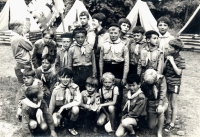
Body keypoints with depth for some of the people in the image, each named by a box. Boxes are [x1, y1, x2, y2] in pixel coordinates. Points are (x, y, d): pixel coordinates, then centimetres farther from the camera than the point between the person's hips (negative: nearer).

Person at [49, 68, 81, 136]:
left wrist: (64, 107, -28)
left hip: (70, 109, 0)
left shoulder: (75, 87, -17)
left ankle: (71, 127, -6)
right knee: (55, 123, -27)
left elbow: (78, 101, -26)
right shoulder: (56, 89, -13)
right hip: (58, 109, 0)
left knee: (76, 109, -34)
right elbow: (52, 105, -3)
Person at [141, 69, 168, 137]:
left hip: (162, 101, -1)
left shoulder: (161, 78, -22)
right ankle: (158, 118, 38)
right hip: (151, 104, 2)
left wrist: (160, 105, -36)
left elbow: (163, 92, -28)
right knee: (151, 126, 4)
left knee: (160, 111, -37)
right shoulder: (144, 83, -19)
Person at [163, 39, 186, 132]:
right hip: (166, 82, 5)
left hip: (174, 84, -5)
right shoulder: (168, 56, 3)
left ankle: (172, 124, 17)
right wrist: (167, 60, -10)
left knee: (173, 105, 5)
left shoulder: (180, 59, -10)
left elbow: (178, 72, -17)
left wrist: (172, 61, -18)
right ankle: (167, 121, 28)